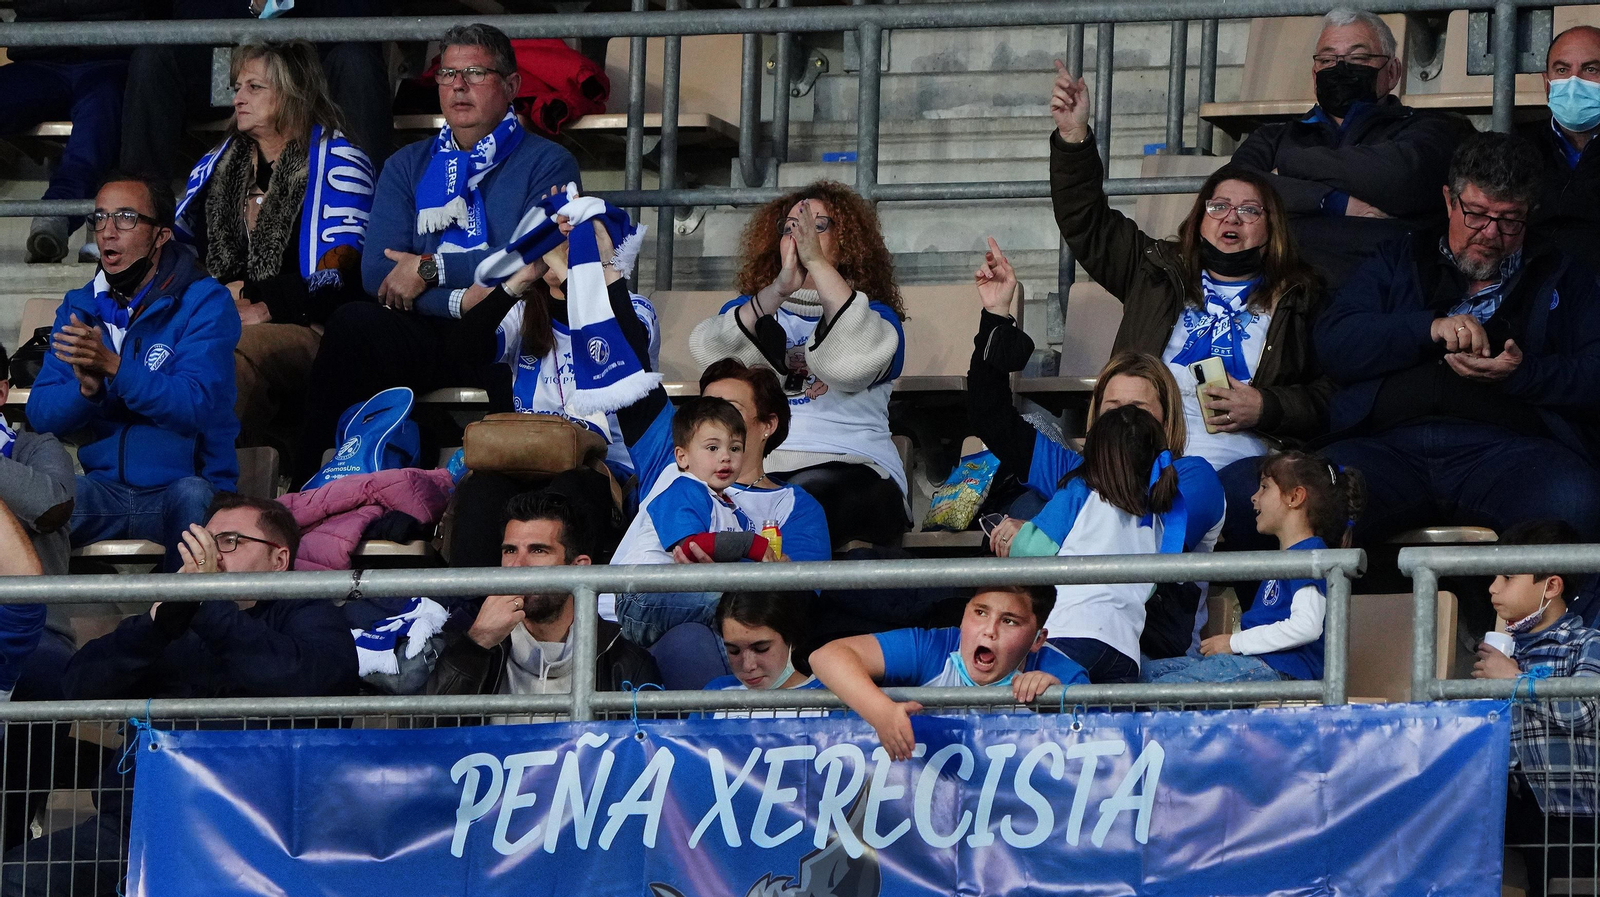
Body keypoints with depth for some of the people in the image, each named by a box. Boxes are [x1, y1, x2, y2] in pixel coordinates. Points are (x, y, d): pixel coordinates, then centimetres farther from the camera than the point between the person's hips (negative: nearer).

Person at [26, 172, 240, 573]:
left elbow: (196, 406, -16)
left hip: (184, 485, -3)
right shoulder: (79, 307, 13)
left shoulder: (204, 303, -2)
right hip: (105, 491, 3)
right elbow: (41, 414, 4)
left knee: (193, 497, -38)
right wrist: (86, 389, -19)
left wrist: (114, 367, -28)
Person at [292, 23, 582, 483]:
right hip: (427, 337, 3)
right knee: (354, 322, -29)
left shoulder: (547, 164, 11)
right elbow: (377, 273, 7)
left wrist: (431, 270, -5)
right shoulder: (408, 167, 22)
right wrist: (459, 299, -10)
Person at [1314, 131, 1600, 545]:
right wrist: (1429, 328, -3)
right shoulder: (1398, 261, 28)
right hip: (1389, 443, 1)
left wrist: (1521, 374, -7)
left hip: (1503, 444, -1)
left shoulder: (1560, 275, 25)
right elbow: (1332, 341, 12)